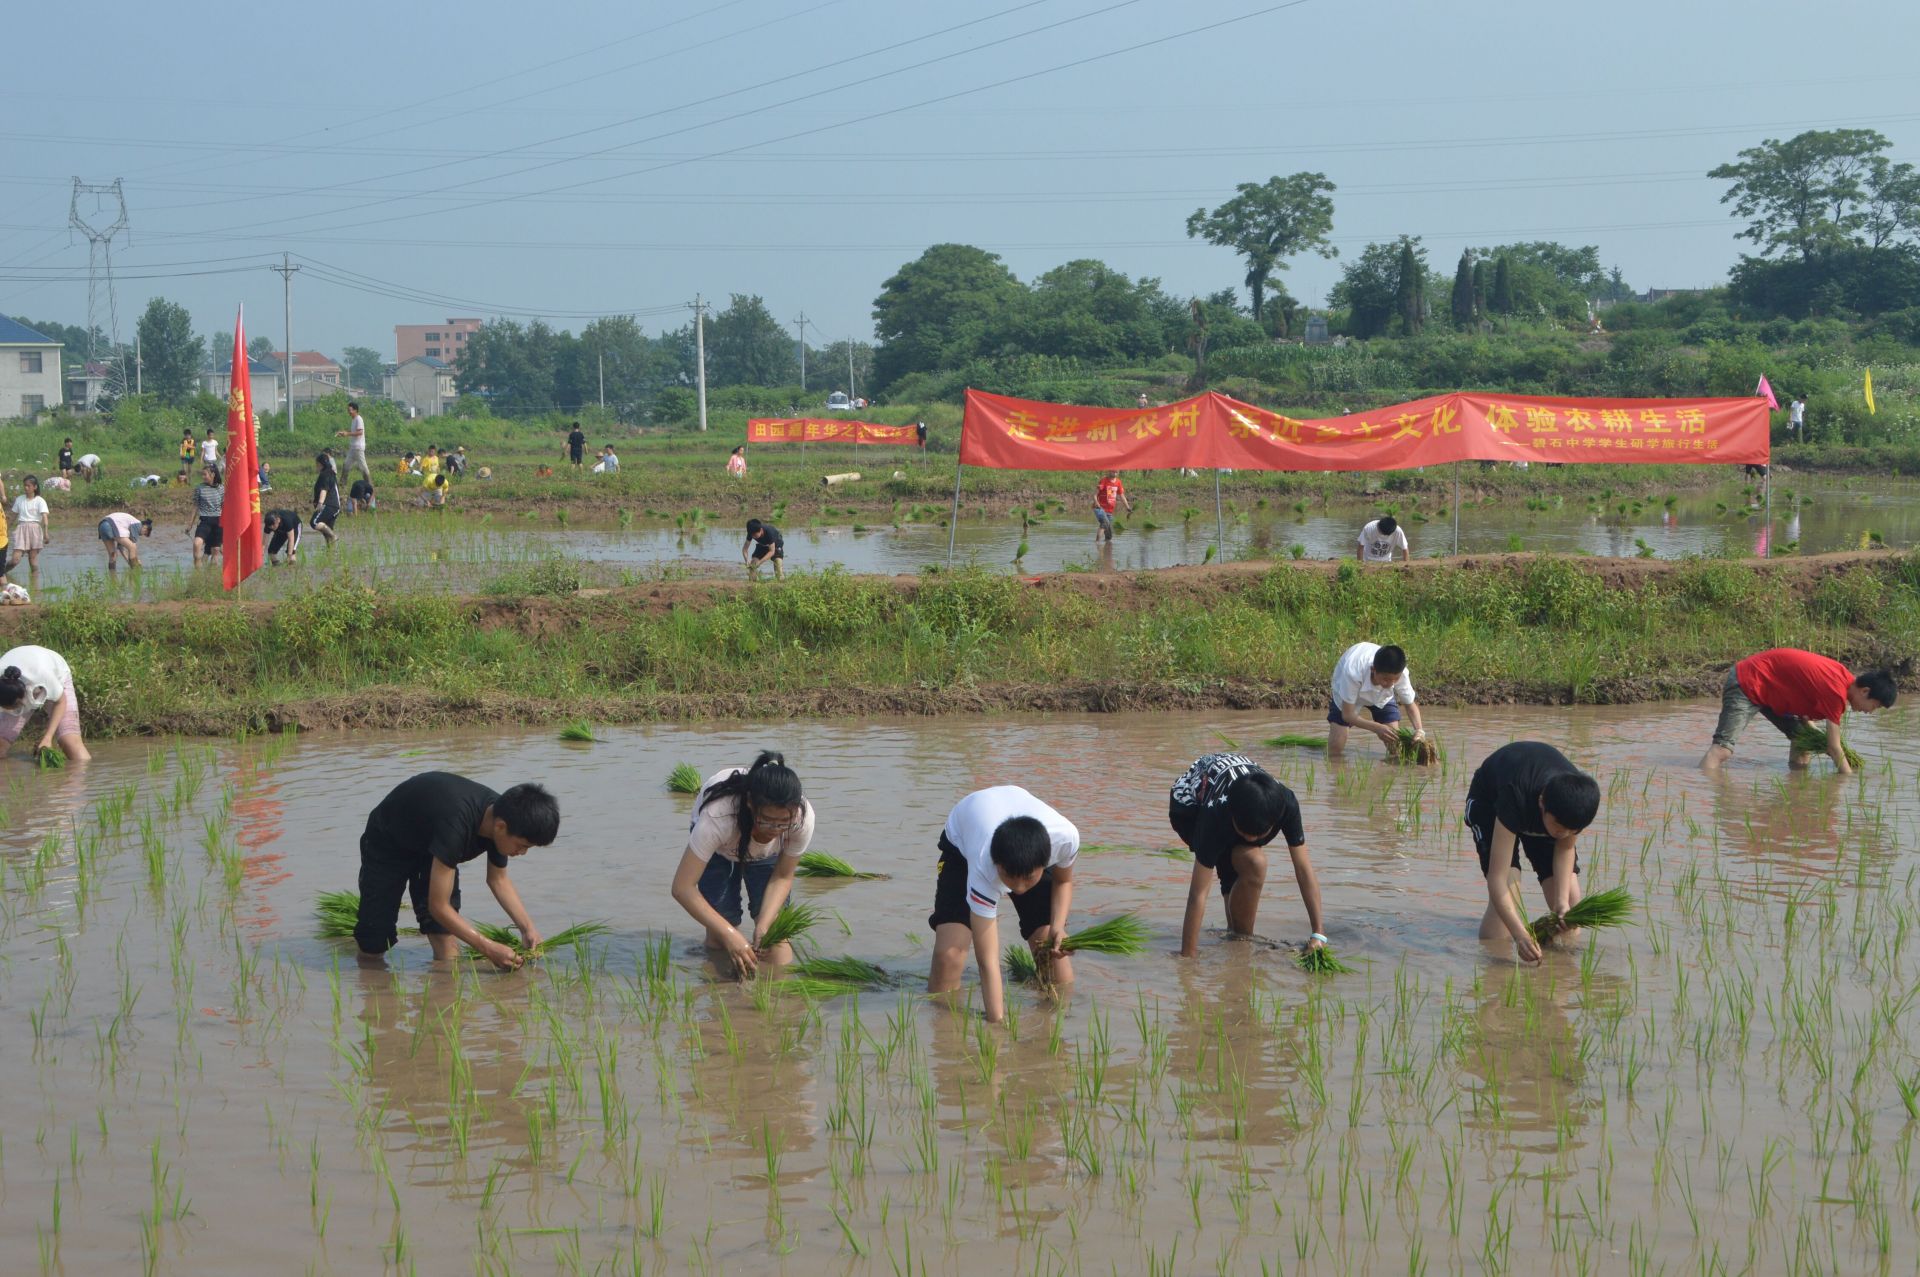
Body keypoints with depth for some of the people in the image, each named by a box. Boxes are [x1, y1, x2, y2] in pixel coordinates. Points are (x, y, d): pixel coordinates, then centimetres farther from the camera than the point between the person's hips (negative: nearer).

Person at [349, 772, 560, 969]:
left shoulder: (500, 815, -23)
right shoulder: (456, 826, -46)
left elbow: (498, 879, -1)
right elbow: (439, 906, -42)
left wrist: (527, 927, -12)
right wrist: (489, 949, -43)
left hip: (430, 841, 6)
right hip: (387, 844, -6)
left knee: (445, 935, -13)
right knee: (373, 945, -1)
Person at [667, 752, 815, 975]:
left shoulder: (803, 817, -39)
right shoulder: (718, 816, -48)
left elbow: (782, 877, -19)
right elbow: (682, 887, -43)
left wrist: (764, 925, -35)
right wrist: (730, 935, -49)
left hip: (765, 855, 2)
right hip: (718, 849, -2)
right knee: (719, 939, -11)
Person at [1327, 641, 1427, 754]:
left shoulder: (1400, 674, -35)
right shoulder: (1352, 673, -45)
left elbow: (1410, 704, -17)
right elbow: (1347, 715, -36)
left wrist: (1419, 730, -36)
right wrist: (1378, 728, -48)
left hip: (1382, 695, 2)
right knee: (1335, 747, -17)